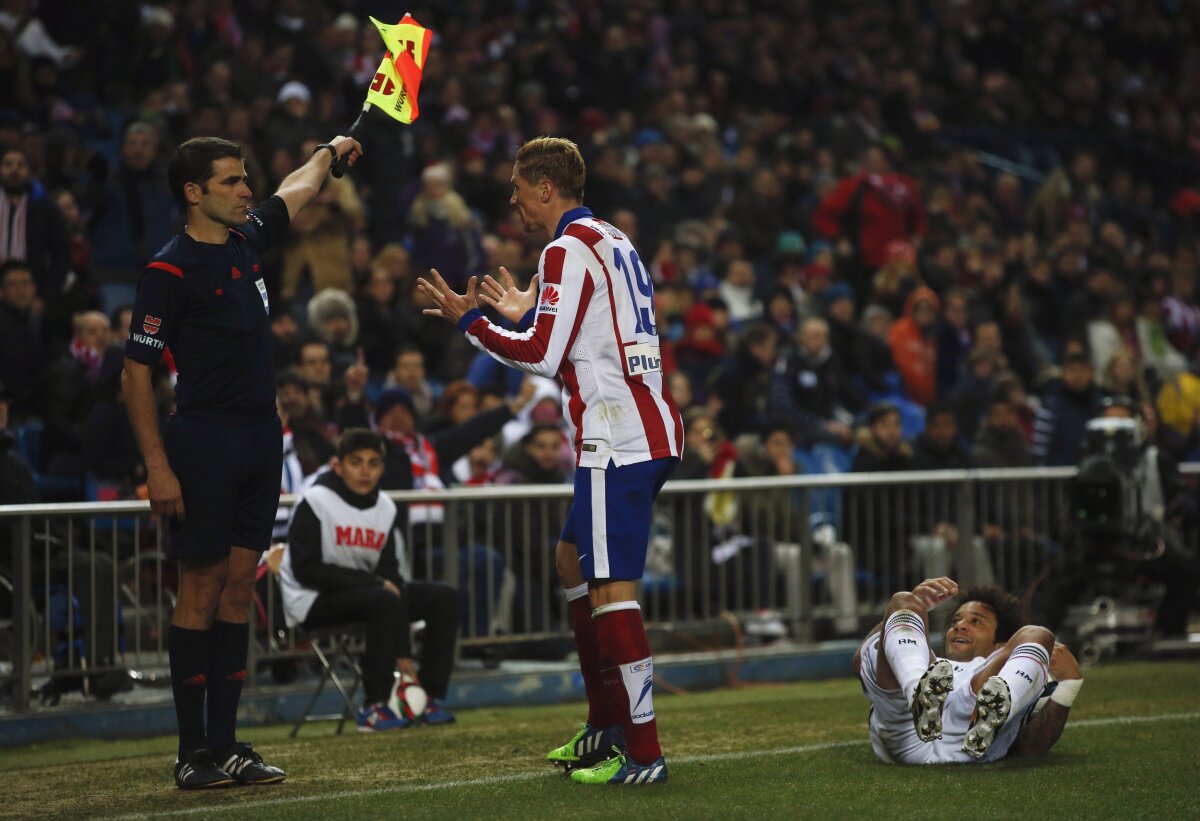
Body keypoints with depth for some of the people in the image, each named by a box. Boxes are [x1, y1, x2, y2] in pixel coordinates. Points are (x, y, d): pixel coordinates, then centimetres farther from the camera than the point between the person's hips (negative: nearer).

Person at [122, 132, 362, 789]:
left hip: (262, 437, 7)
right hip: (204, 438, -7)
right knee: (202, 587, -6)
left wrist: (331, 152, 51)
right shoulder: (170, 270, -10)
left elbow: (295, 191, 34)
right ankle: (192, 753, -3)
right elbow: (136, 373, -11)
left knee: (238, 587, 6)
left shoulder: (246, 240, 11)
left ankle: (225, 745, 9)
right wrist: (157, 468, -16)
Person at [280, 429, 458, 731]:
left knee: (444, 596, -5)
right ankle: (374, 707, -28)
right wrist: (372, 582, -23)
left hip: (364, 592, 7)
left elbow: (392, 577, 0)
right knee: (385, 601, -34)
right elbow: (306, 570, -19)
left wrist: (403, 655, -8)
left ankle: (430, 698, -5)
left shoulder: (386, 509, 4)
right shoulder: (315, 502, -14)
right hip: (312, 601, -7)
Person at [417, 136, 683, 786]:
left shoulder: (567, 251, -10)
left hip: (617, 440, -10)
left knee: (610, 587, -10)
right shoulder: (612, 242, 19)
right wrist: (527, 313, 30)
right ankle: (606, 727, 23)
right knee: (572, 561, 20)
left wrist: (470, 321, -2)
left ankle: (643, 752, -13)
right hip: (649, 432, 10)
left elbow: (543, 355, -13)